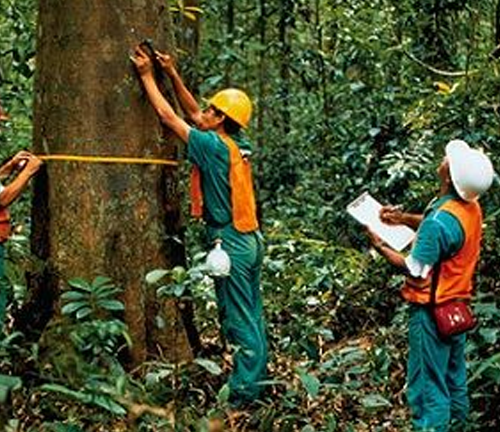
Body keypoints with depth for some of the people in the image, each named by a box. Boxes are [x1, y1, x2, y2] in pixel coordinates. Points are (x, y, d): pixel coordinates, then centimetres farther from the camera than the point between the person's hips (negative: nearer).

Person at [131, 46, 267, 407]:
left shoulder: (215, 146, -15)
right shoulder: (240, 146, 7)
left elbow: (168, 115, -9)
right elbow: (192, 113, 17)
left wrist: (147, 75, -1)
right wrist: (172, 73, 16)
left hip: (231, 242, -8)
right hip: (251, 239, 8)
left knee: (239, 321, -5)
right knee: (252, 317, 12)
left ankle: (243, 393, -2)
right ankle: (256, 382, 19)